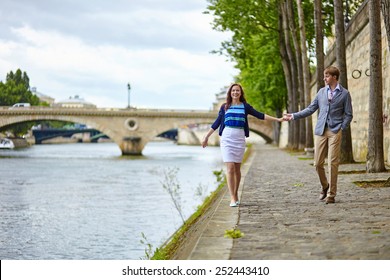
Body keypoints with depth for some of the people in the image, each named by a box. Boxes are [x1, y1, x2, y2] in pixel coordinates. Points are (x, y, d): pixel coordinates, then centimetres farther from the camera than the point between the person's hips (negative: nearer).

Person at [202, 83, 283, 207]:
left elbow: (260, 115, 7)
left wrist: (277, 119, 2)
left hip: (240, 138, 1)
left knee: (237, 168, 5)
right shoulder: (224, 107, 8)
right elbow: (216, 123, 13)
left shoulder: (245, 106, 8)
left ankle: (236, 195, 20)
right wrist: (206, 137, 12)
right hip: (227, 137, -1)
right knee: (230, 167, -9)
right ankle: (232, 198, -8)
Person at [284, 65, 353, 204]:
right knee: (318, 163, 1)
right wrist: (293, 116, 10)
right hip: (320, 130, 3)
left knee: (333, 163, -5)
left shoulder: (344, 93, 2)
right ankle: (324, 186, 27)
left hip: (335, 131, -3)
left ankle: (331, 194, 5)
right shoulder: (321, 91, 13)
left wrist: (341, 128, -7)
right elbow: (310, 109, 15)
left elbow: (348, 115, 4)